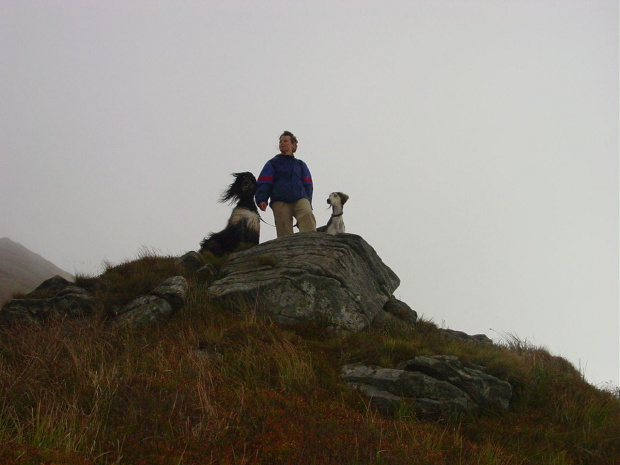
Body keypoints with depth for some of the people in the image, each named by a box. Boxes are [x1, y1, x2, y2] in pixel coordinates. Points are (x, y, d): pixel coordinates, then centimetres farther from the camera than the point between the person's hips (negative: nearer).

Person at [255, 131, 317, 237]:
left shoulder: (300, 164, 26)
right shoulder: (272, 163, 21)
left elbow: (307, 185, 18)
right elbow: (263, 183, 9)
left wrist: (308, 203, 1)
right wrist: (261, 200, -8)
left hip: (300, 199, 0)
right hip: (280, 202, 0)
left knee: (307, 214, -32)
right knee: (284, 233, -12)